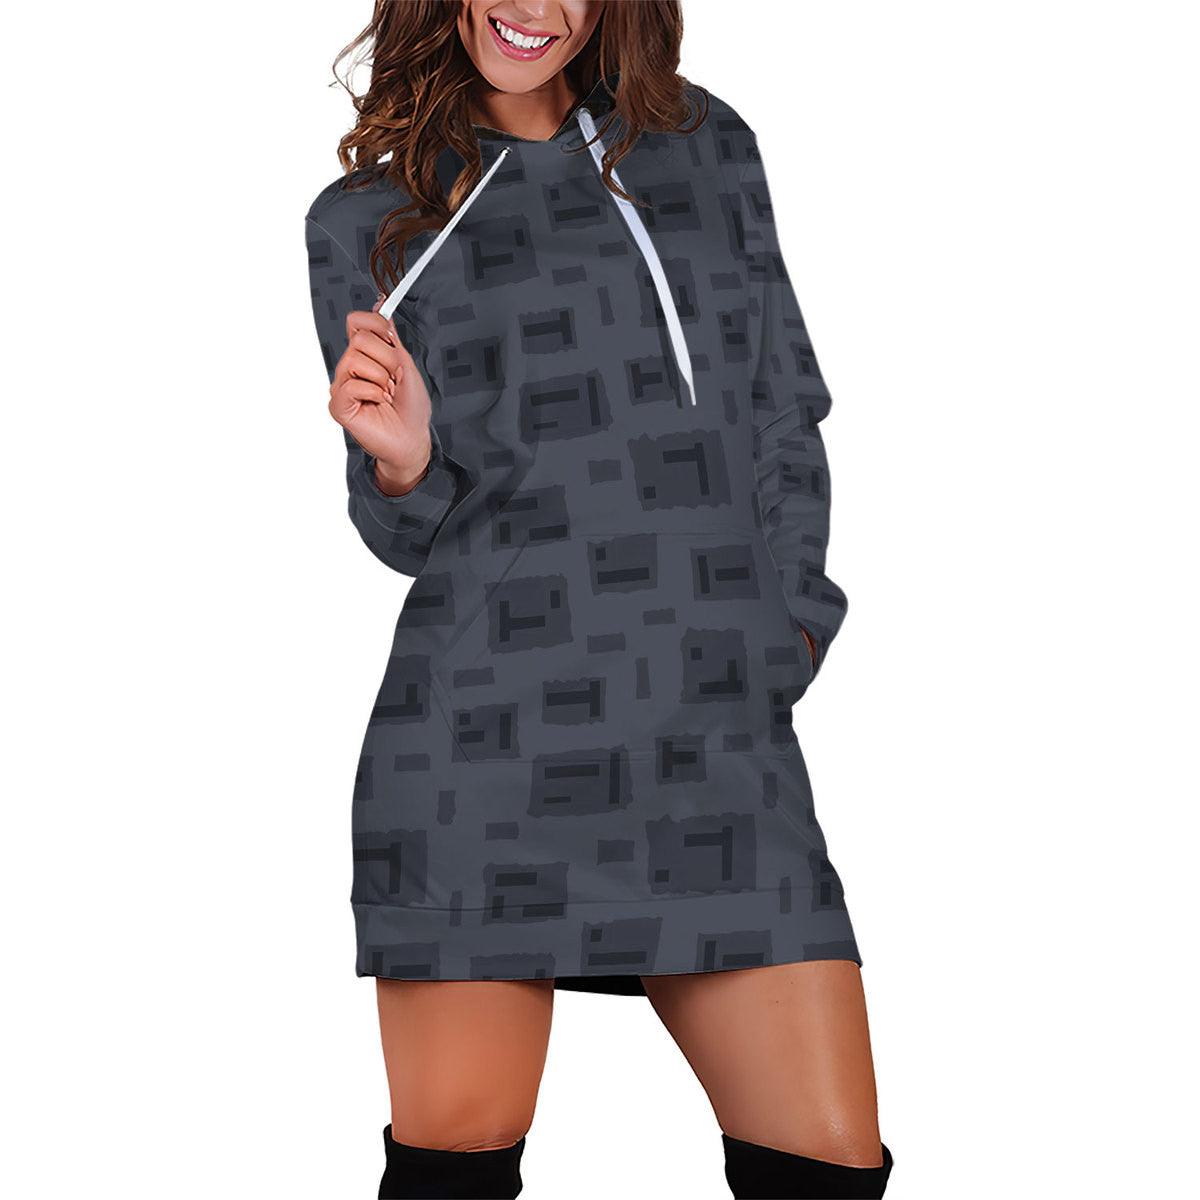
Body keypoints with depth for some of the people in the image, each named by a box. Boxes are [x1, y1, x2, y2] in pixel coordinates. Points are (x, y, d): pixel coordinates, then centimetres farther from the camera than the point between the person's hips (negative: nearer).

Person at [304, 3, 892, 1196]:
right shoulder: (367, 223, 8)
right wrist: (402, 463, -17)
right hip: (485, 741, -2)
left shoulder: (705, 148, 14)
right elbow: (410, 536, 6)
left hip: (724, 746, 2)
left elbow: (785, 416, 17)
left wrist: (784, 627, 5)